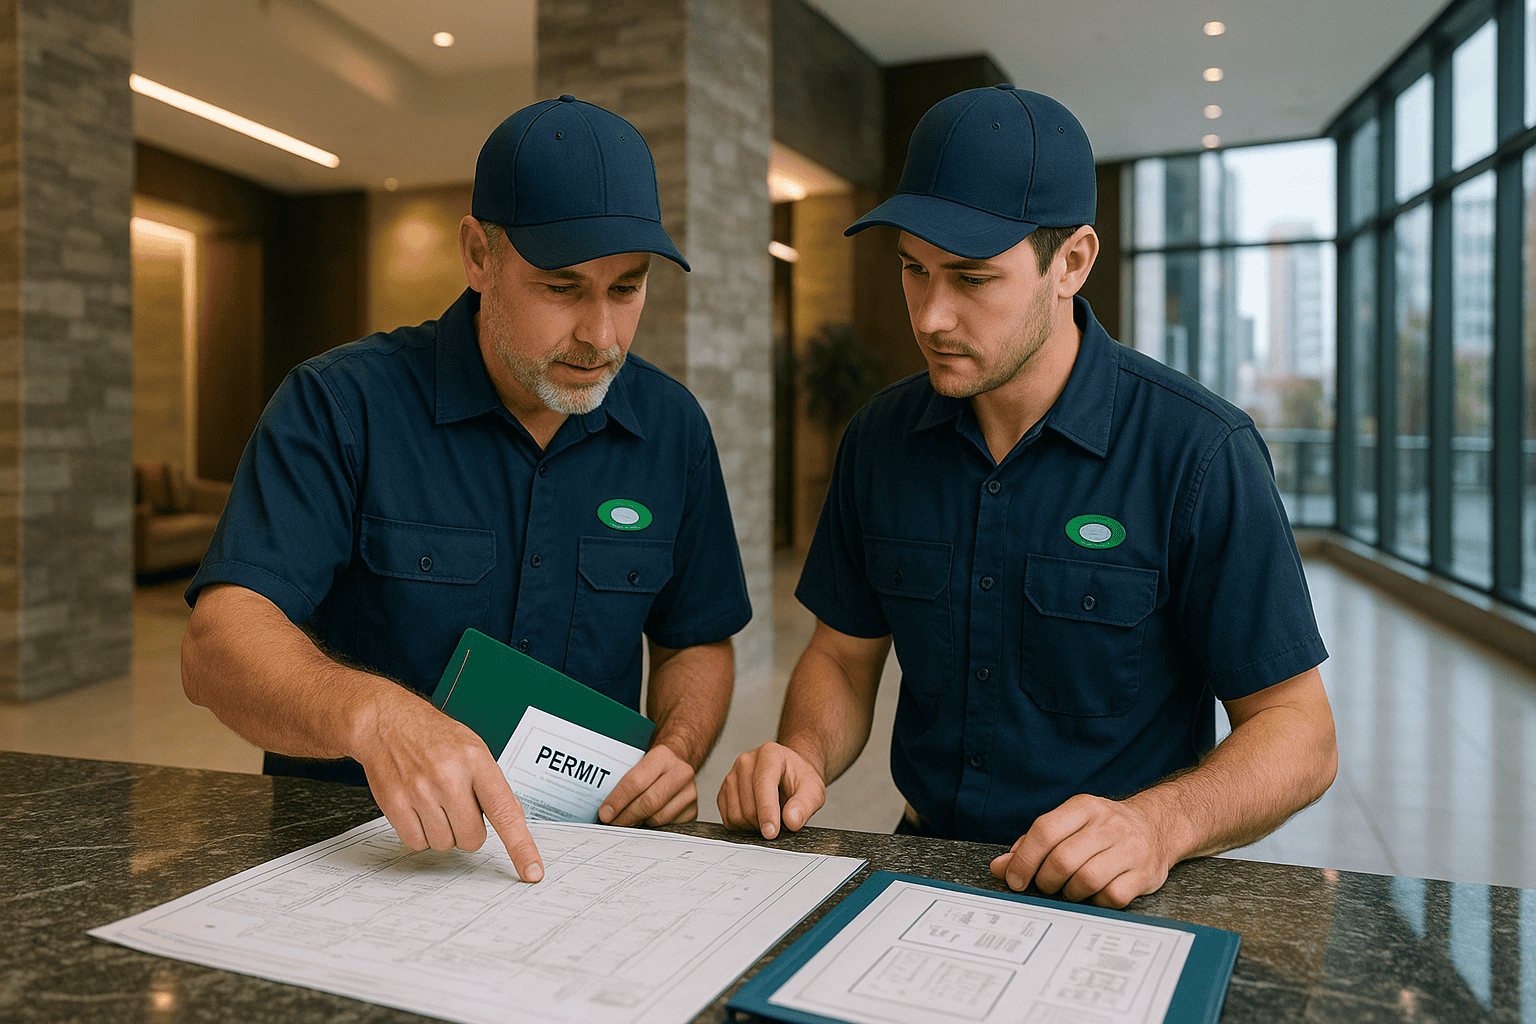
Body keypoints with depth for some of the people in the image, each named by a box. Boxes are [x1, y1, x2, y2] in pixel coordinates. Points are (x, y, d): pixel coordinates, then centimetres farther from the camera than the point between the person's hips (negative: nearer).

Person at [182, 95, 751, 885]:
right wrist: (371, 712, -40)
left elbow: (697, 641, 15)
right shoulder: (341, 405, -9)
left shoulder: (672, 428, 3)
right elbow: (218, 643, -20)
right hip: (347, 845, -1)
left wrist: (678, 750, -5)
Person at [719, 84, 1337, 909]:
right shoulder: (881, 437, 2)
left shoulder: (1199, 454, -12)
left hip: (1114, 901, -2)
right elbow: (845, 654, 11)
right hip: (924, 868, 3)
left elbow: (1298, 732, -9)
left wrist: (1161, 823, -27)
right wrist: (804, 757, -10)